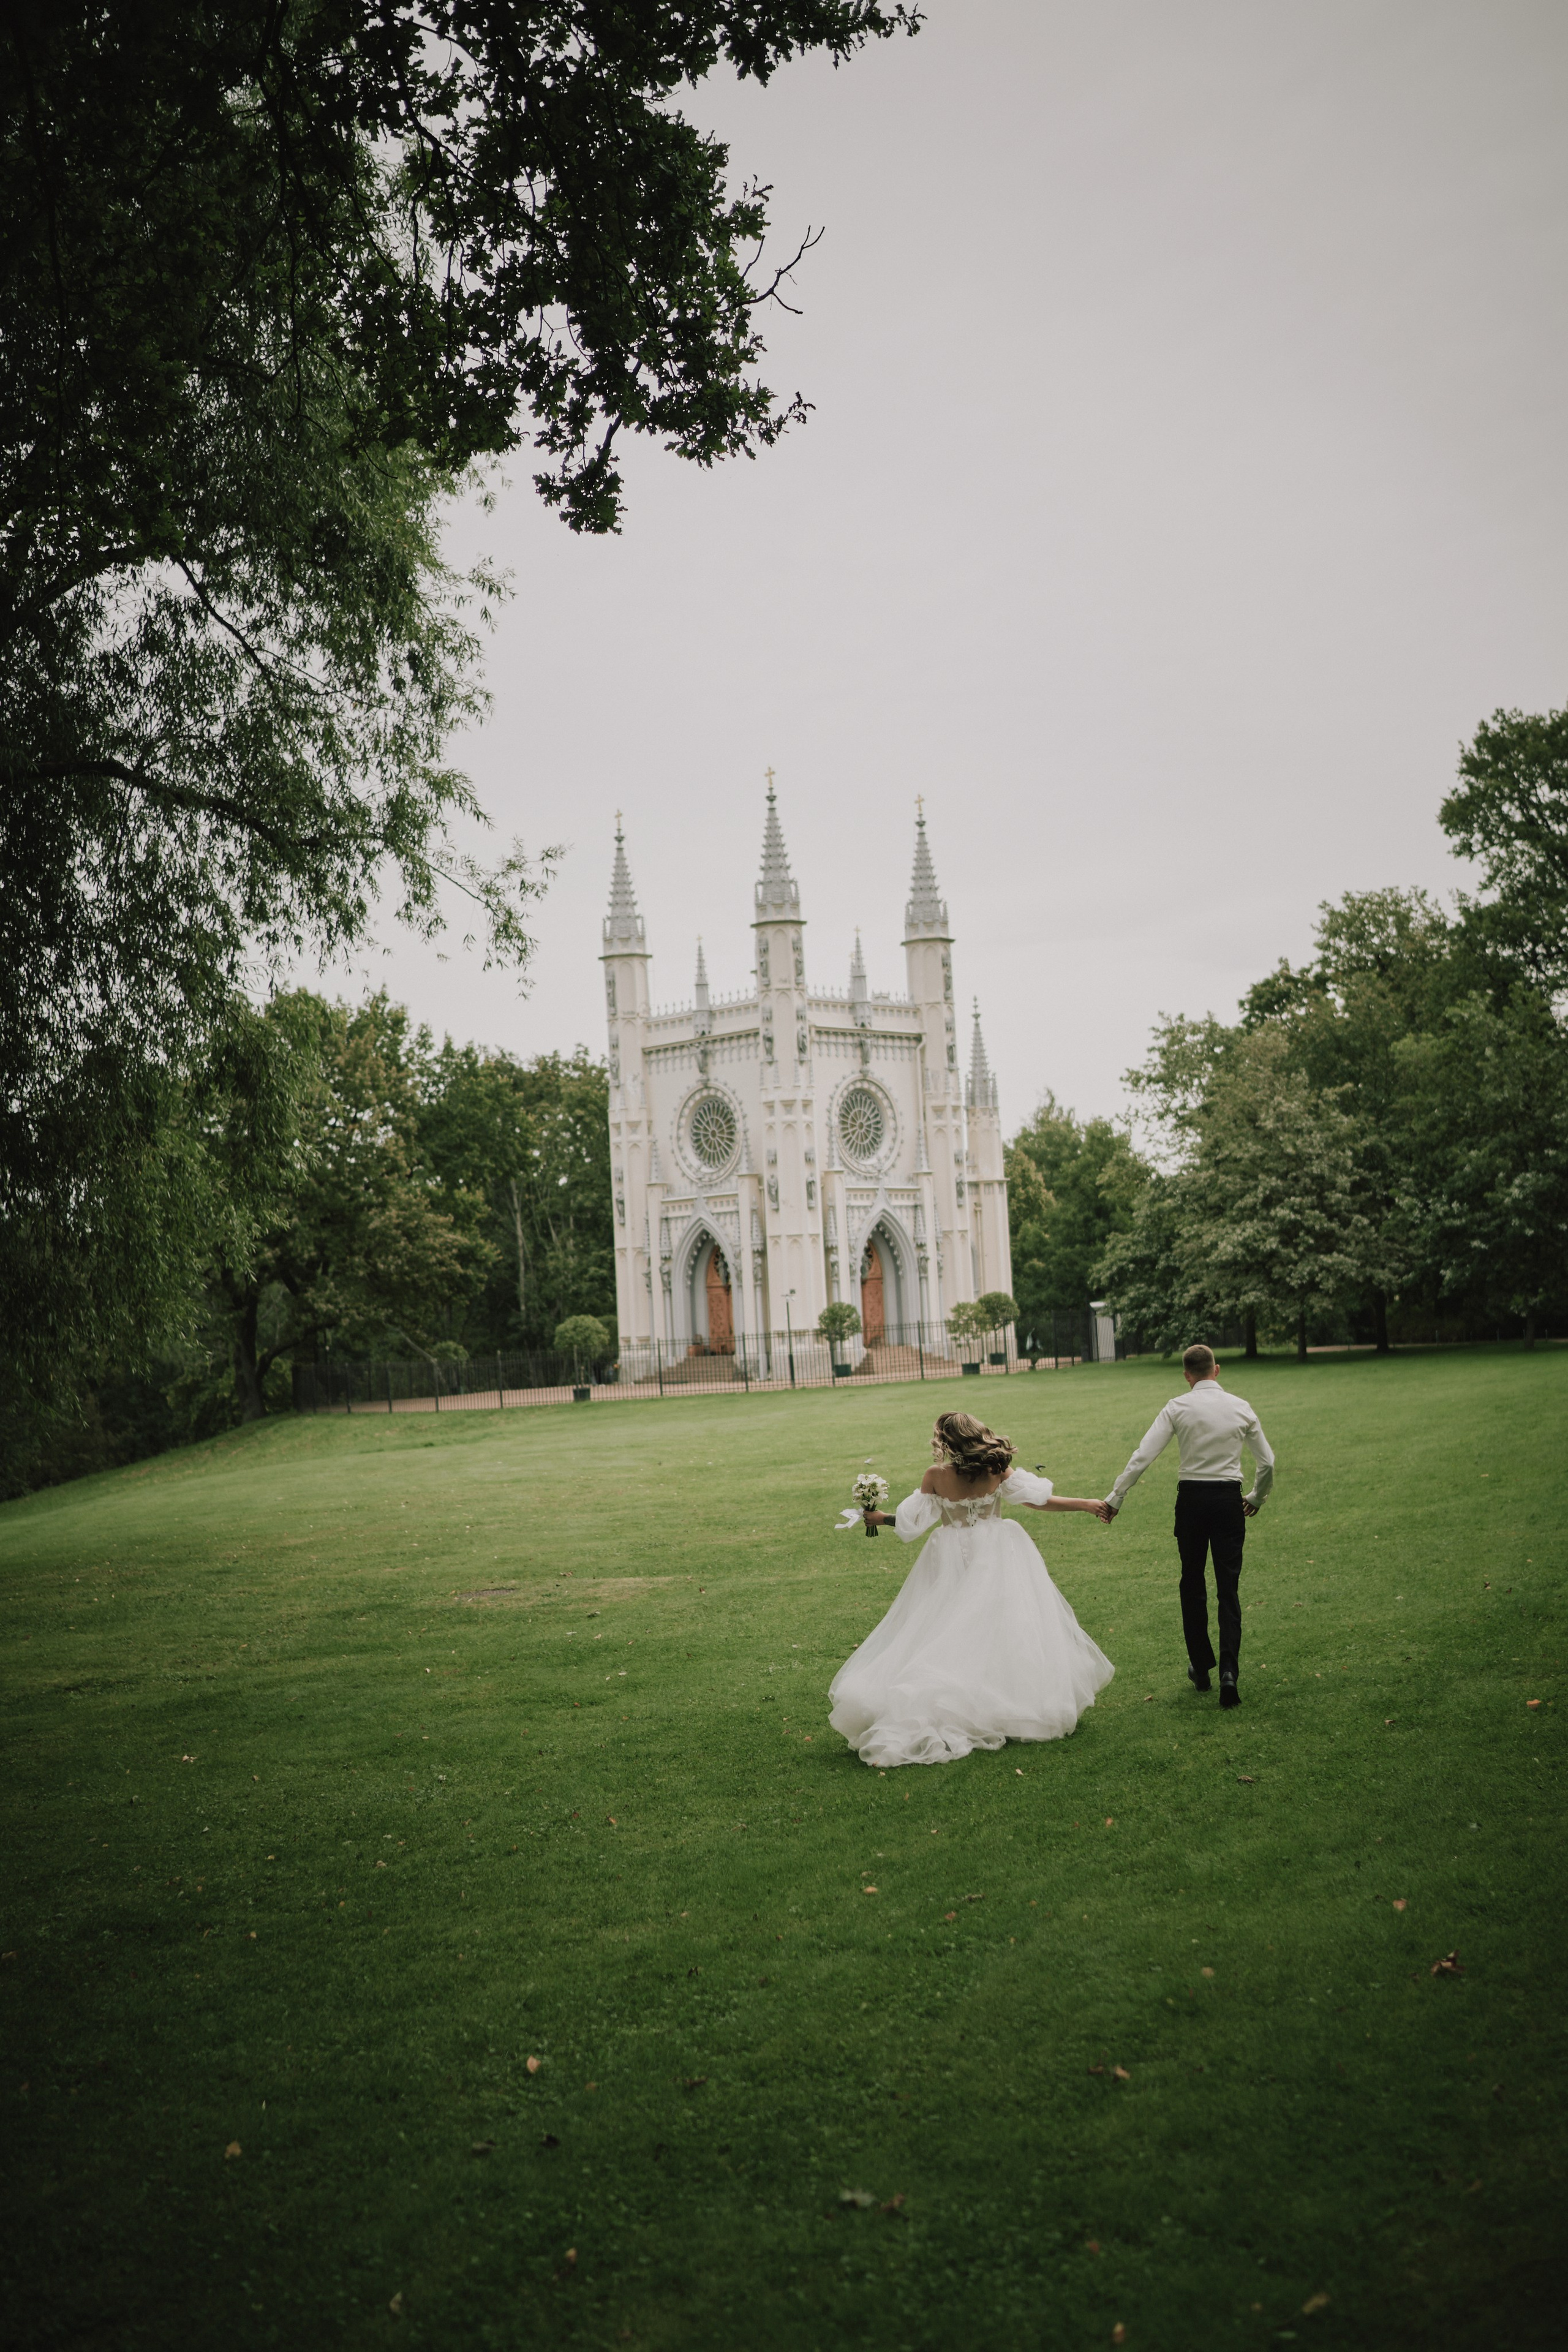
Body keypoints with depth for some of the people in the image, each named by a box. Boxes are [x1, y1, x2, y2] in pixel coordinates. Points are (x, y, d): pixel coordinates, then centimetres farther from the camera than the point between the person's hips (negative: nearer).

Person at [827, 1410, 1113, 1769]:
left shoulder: (936, 1476, -10)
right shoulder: (999, 1470, -7)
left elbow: (913, 1520, -4)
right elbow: (1038, 1500, -5)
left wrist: (881, 1518, 13)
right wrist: (1087, 1505, 3)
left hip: (953, 1562, 0)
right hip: (997, 1558, 0)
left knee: (946, 1633, 7)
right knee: (1003, 1630, 6)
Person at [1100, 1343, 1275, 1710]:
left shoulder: (1178, 1408, -4)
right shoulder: (1241, 1408, 2)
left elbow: (1143, 1456, -9)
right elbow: (1267, 1463, 8)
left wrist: (1115, 1498, -4)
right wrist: (1256, 1499, 25)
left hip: (1191, 1500, 0)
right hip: (1228, 1500, 0)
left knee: (1193, 1584, 15)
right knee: (1228, 1588, 2)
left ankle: (1200, 1668, 24)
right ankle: (1229, 1671, -13)